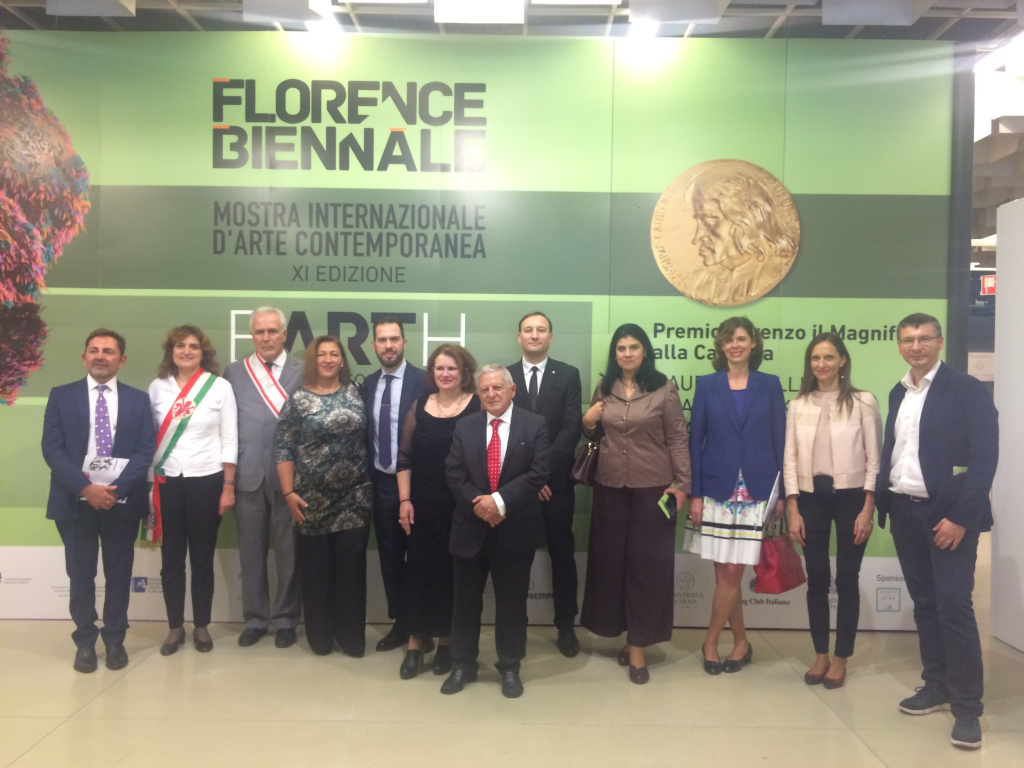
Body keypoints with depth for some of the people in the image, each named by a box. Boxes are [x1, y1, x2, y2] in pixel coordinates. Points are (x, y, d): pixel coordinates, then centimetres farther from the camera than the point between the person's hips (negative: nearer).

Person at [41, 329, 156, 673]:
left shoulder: (139, 399, 5)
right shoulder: (61, 396, 4)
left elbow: (146, 450, -2)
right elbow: (52, 449, -4)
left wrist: (116, 489, -16)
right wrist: (86, 488, -17)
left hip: (122, 501, 0)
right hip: (76, 501, 0)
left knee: (119, 574, 8)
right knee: (81, 576, 8)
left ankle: (115, 640, 23)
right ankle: (85, 642, 22)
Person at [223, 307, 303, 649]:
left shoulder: (304, 371, 2)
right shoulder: (234, 372, 9)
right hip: (248, 474, 2)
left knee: (289, 552, 6)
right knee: (251, 552, 11)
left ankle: (286, 619, 20)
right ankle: (254, 619, 24)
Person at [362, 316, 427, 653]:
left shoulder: (423, 380, -10)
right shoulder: (368, 383, 7)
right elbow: (367, 432, 9)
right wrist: (366, 475, 3)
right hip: (381, 483, 5)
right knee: (389, 556, 12)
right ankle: (400, 622, 26)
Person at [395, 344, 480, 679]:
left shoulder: (478, 407, -5)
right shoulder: (419, 407, 6)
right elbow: (404, 457, 7)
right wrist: (405, 500, 0)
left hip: (462, 507, -2)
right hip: (423, 507, 3)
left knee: (453, 572, 8)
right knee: (419, 570, 6)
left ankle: (446, 640, 25)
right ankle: (416, 641, 20)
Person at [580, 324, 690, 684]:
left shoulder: (664, 388, -5)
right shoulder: (603, 389, 6)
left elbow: (678, 439, -4)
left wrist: (681, 484, -9)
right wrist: (588, 423, -5)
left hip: (653, 487, -4)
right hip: (610, 486, 4)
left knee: (647, 563, 1)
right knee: (610, 559, 9)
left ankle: (638, 645, 12)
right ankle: (624, 633, 26)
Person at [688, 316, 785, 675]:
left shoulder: (770, 385, 4)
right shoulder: (706, 385, 4)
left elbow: (779, 440, 4)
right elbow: (695, 440, 2)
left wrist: (781, 493, 1)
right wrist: (695, 493, -3)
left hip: (756, 490, -1)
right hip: (717, 488, 1)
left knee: (732, 574, -2)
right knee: (725, 574, 4)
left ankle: (710, 641, 16)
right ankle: (741, 642, 23)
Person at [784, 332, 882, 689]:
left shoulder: (863, 402, -3)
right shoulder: (798, 405, 5)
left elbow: (874, 458, -4)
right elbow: (791, 459, 4)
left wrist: (867, 509, -9)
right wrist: (793, 510, -1)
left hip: (851, 496, -2)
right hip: (811, 497, 2)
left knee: (847, 580, 5)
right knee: (817, 579, 8)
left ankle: (841, 657, 19)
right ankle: (820, 655, 22)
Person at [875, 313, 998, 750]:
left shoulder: (968, 390, -8)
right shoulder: (898, 394, 11)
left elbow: (985, 457, -13)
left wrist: (960, 517, -18)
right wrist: (880, 500, 3)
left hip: (948, 514, -6)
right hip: (904, 512, 6)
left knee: (954, 607, -5)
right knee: (924, 604, 13)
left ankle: (967, 706, 6)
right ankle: (936, 686, 25)